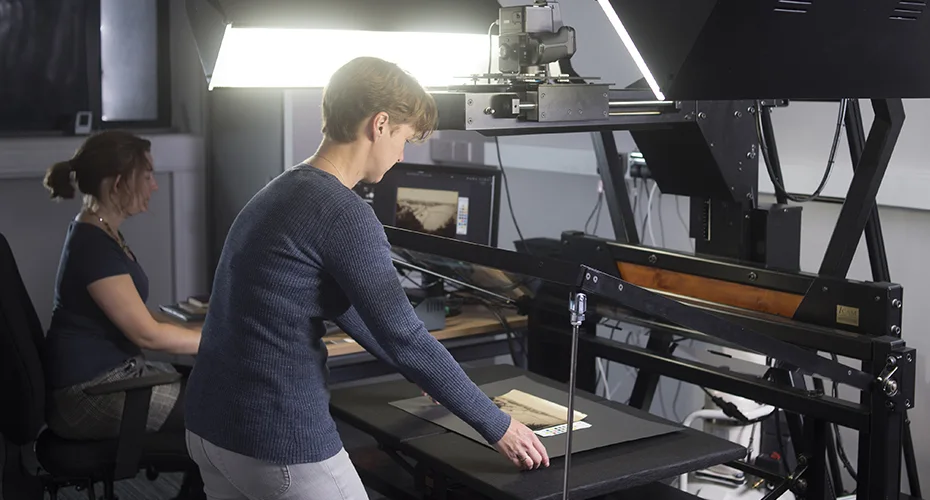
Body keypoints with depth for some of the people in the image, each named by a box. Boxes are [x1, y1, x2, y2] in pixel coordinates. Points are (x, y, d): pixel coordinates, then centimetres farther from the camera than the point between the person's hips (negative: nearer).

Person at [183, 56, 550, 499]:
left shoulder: (280, 192, 13)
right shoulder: (343, 214, -17)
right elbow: (405, 337, -17)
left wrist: (426, 377, 29)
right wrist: (498, 426, -8)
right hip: (280, 443, -9)